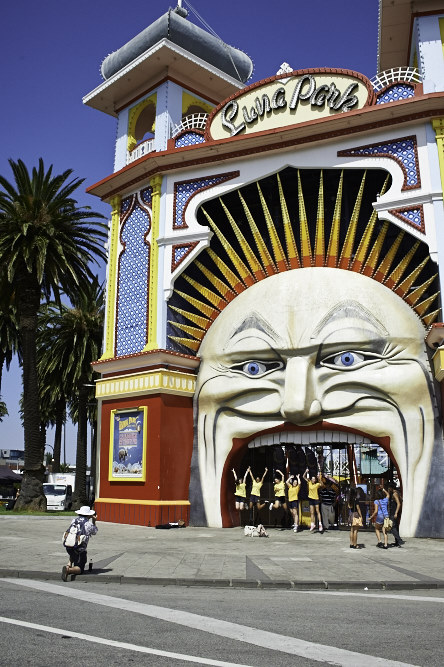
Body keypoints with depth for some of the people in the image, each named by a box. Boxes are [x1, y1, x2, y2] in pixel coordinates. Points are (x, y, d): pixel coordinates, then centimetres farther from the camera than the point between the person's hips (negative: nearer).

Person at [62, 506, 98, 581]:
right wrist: (94, 522, 32)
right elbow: (95, 532, 18)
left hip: (68, 547, 6)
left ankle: (69, 565, 15)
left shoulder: (74, 520, 8)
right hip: (80, 549, -6)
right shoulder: (89, 524, -3)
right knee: (80, 569, 4)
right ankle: (68, 570, -26)